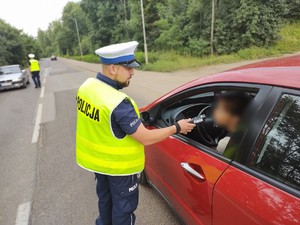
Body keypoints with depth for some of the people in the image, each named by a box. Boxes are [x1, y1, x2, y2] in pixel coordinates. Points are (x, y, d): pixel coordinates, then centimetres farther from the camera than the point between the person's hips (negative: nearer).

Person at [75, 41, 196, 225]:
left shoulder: (86, 86, -8)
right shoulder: (118, 104, -34)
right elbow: (146, 138, -27)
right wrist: (177, 128, -14)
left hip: (96, 158, 8)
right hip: (118, 165, -8)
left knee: (105, 197, 31)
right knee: (123, 205, 17)